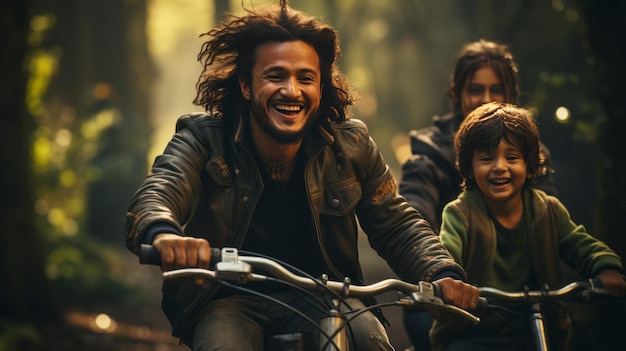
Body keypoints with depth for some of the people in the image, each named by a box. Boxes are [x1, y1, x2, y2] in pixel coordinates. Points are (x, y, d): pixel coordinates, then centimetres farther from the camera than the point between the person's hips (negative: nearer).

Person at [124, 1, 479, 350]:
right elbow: (153, 199, -28)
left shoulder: (351, 146, -3)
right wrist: (165, 235, -54)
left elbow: (397, 224, 1)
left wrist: (443, 275, -21)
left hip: (323, 296, 2)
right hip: (230, 300, -1)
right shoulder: (204, 140, -11)